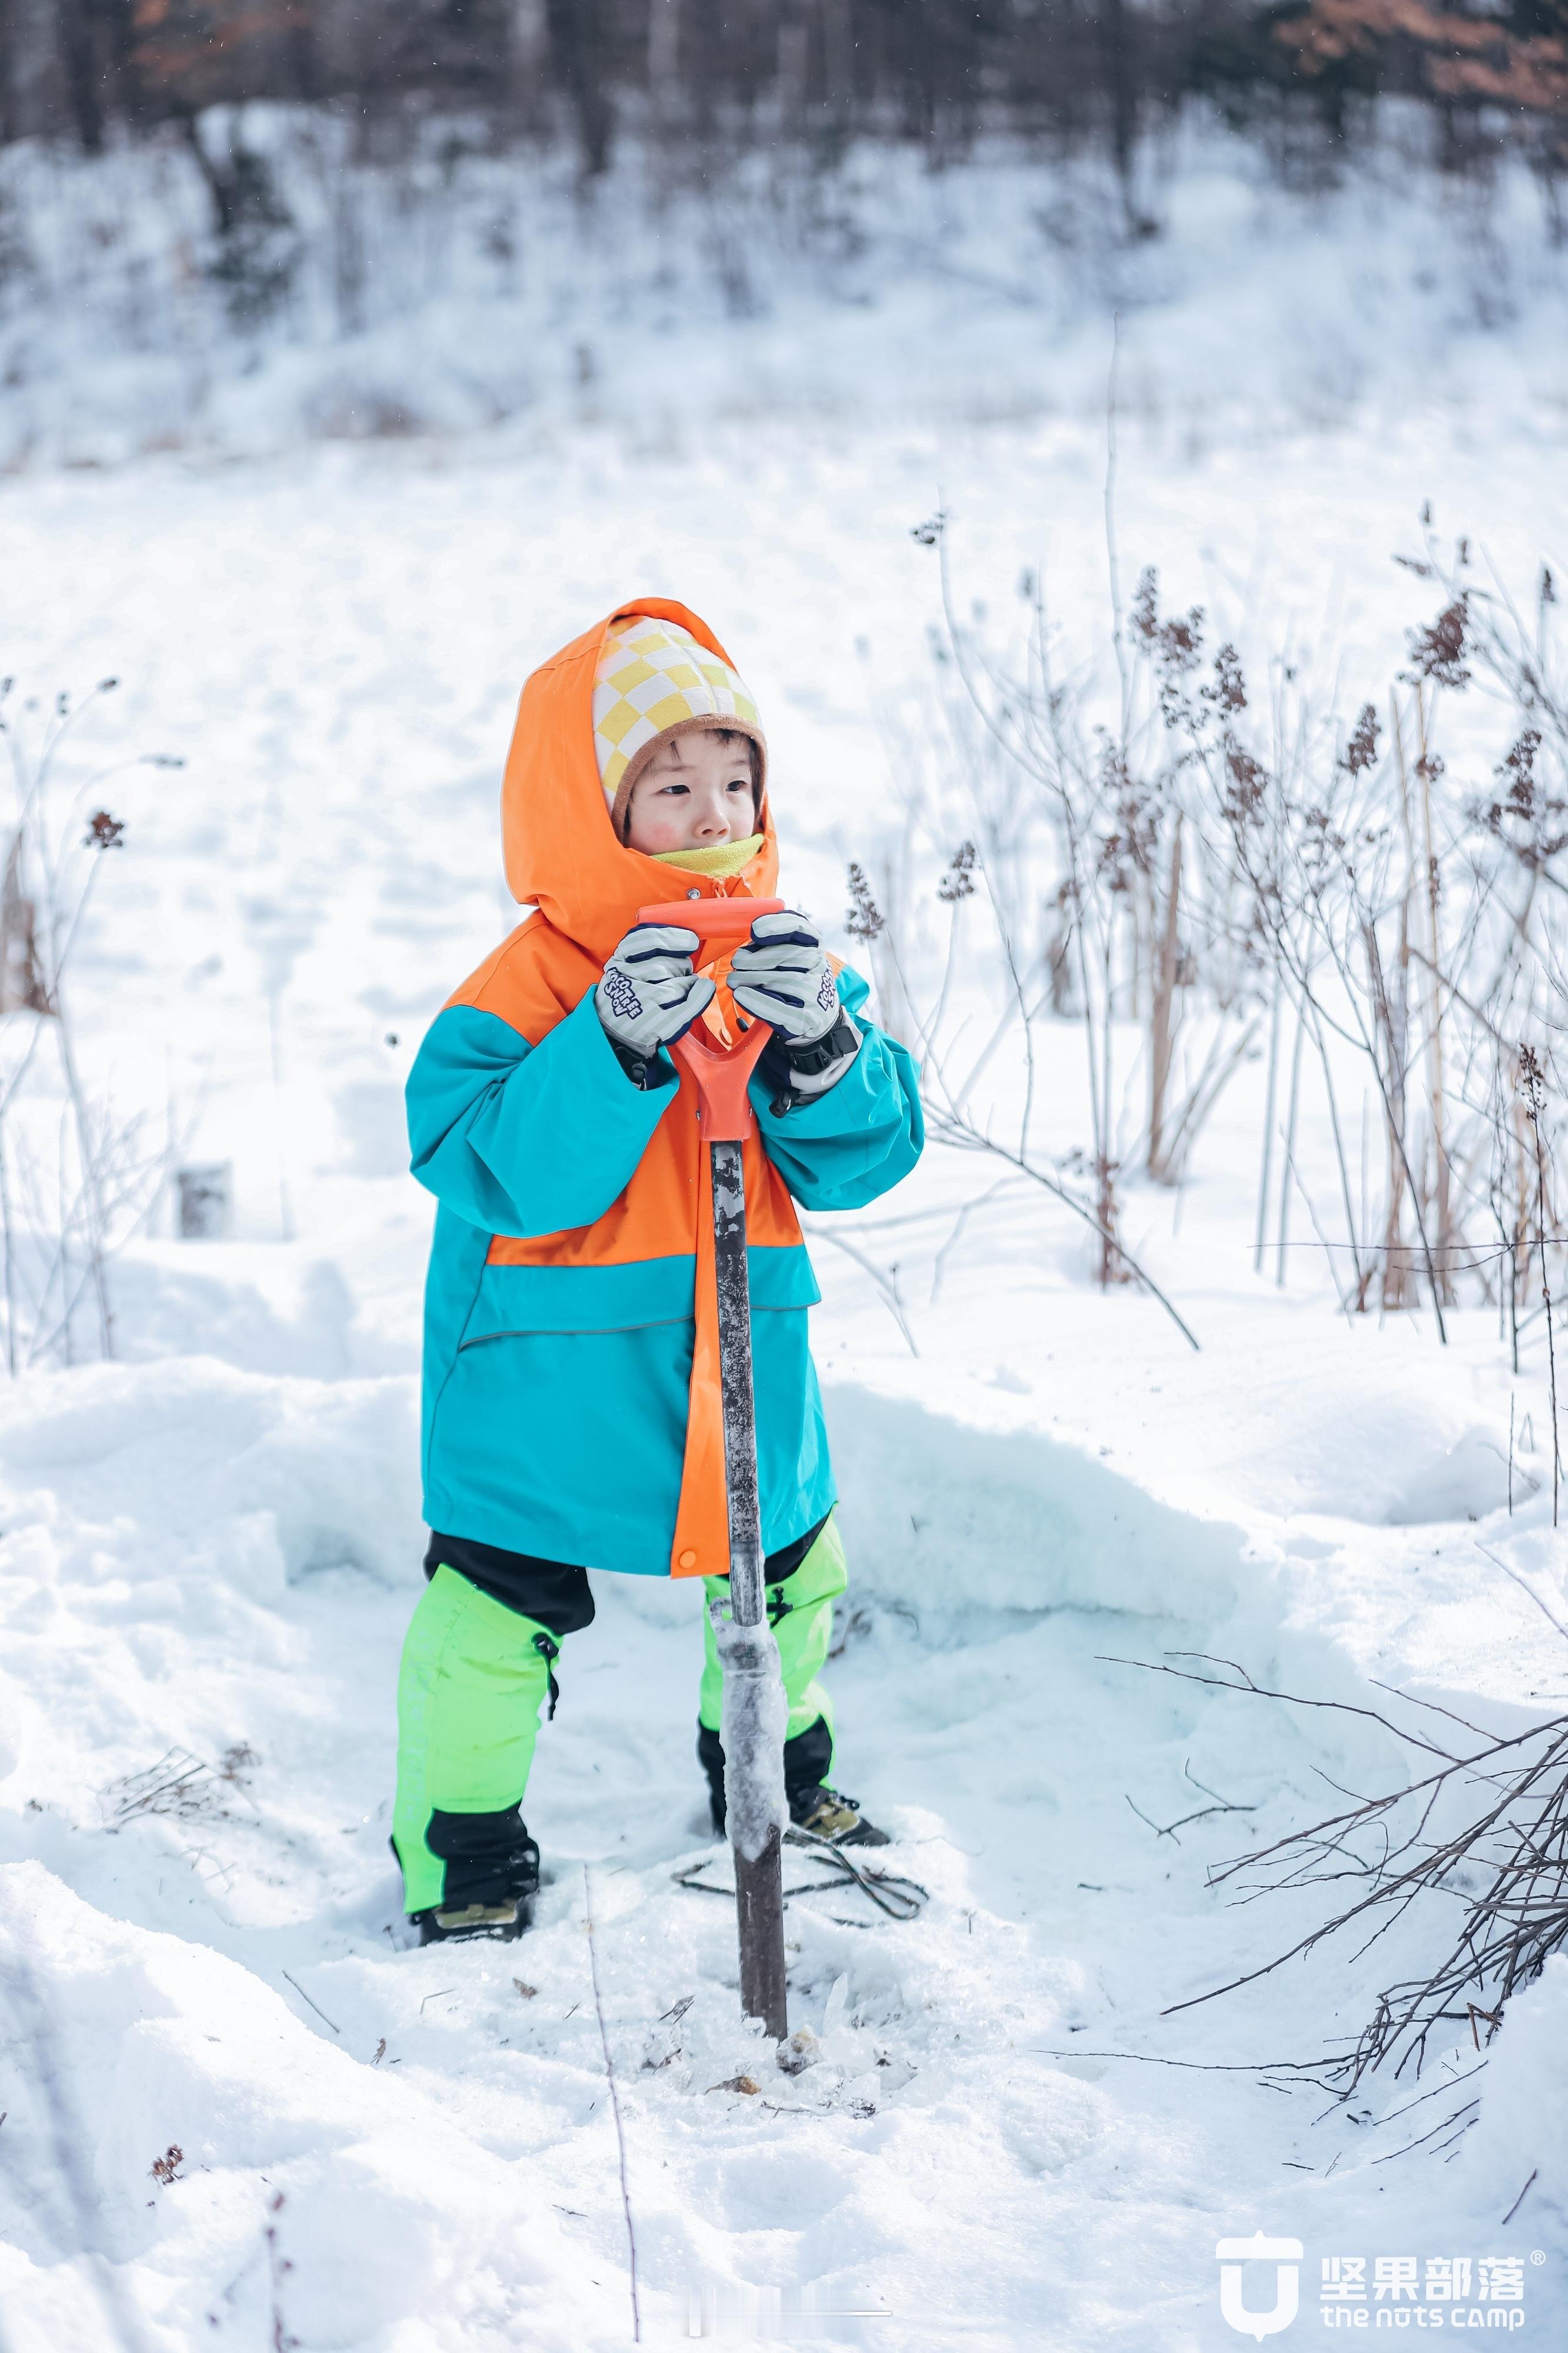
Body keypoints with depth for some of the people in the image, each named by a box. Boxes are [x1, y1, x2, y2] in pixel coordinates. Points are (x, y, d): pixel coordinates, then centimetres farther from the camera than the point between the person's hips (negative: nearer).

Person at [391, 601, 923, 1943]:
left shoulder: (786, 963, 1)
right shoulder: (525, 990, -16)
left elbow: (862, 1157, -5)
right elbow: (499, 1174, -27)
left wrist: (822, 1045, -26)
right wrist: (618, 1047, -37)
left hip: (745, 1366, 5)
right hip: (548, 1372, -5)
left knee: (790, 1573, 21)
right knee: (503, 1606, -2)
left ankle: (777, 1774, 47)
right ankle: (463, 1846, 20)